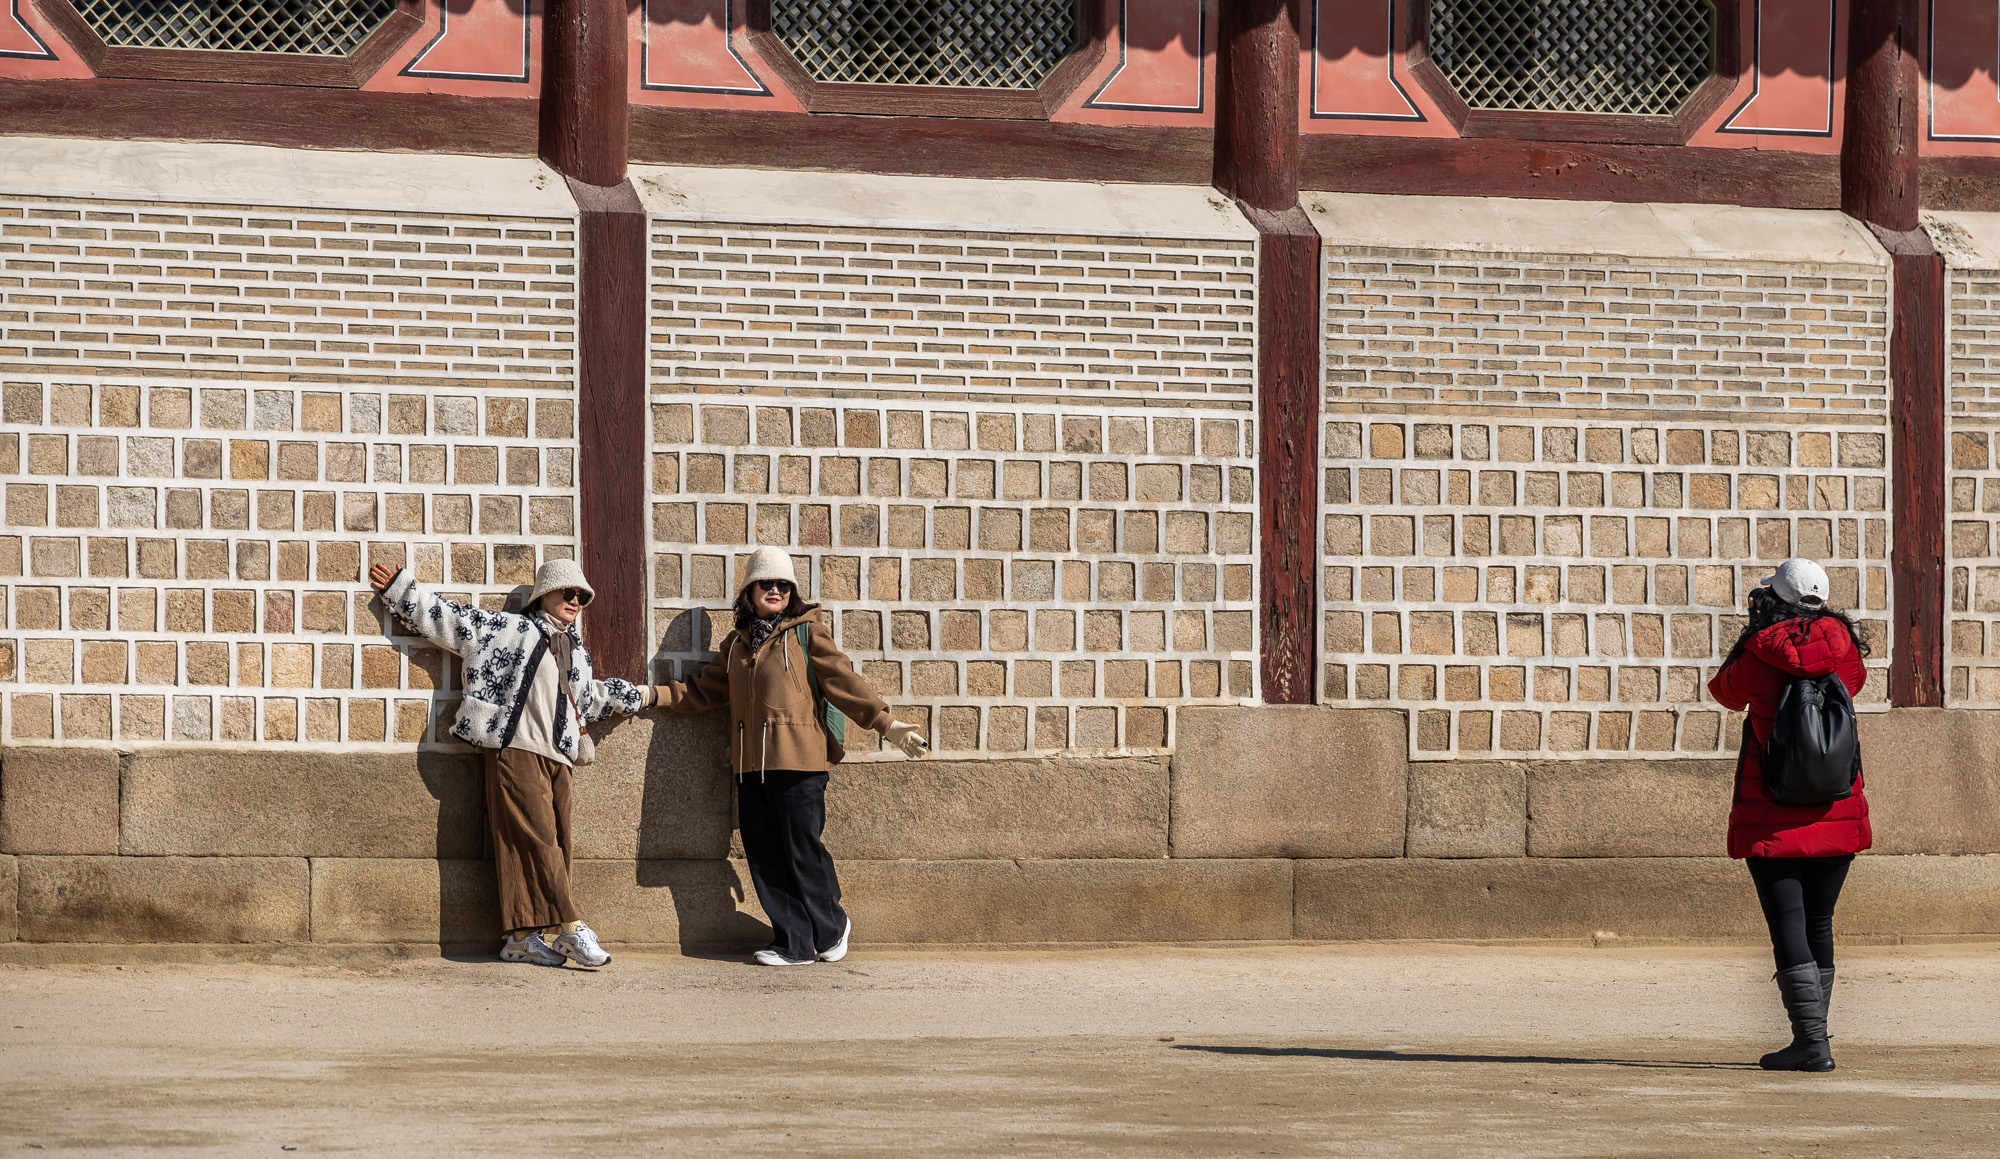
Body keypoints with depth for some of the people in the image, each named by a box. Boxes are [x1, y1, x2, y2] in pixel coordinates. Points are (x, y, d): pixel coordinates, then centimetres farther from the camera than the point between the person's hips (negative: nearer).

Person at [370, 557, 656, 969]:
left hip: (557, 758, 7)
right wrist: (398, 586, 5)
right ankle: (570, 929, -16)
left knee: (555, 844, 0)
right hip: (516, 749, -7)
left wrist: (638, 696, 53)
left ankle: (523, 938, 1)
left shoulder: (576, 652, 26)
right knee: (536, 837, -13)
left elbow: (590, 696, 44)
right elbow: (448, 618, 7)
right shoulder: (507, 629, 6)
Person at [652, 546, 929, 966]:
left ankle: (832, 928, 17)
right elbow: (702, 690, 25)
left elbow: (841, 680, 0)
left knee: (803, 850, -5)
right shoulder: (737, 643, 19)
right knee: (764, 857, 3)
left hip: (797, 759, -5)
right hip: (750, 765, 5)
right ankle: (795, 944, 10)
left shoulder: (806, 631, 4)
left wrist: (887, 724, -8)